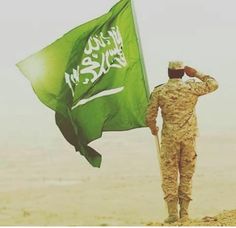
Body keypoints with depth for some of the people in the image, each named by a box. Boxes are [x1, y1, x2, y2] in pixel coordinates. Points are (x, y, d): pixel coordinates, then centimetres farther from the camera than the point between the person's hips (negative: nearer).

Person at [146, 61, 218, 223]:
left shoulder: (159, 91, -2)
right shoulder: (192, 87, -2)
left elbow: (150, 116, -1)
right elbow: (213, 84, 11)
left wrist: (153, 128, 20)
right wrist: (197, 74, 18)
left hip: (169, 137, -1)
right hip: (189, 136, 1)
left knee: (169, 175, 5)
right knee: (186, 175, 9)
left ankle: (172, 212, -1)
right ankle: (184, 212, 8)